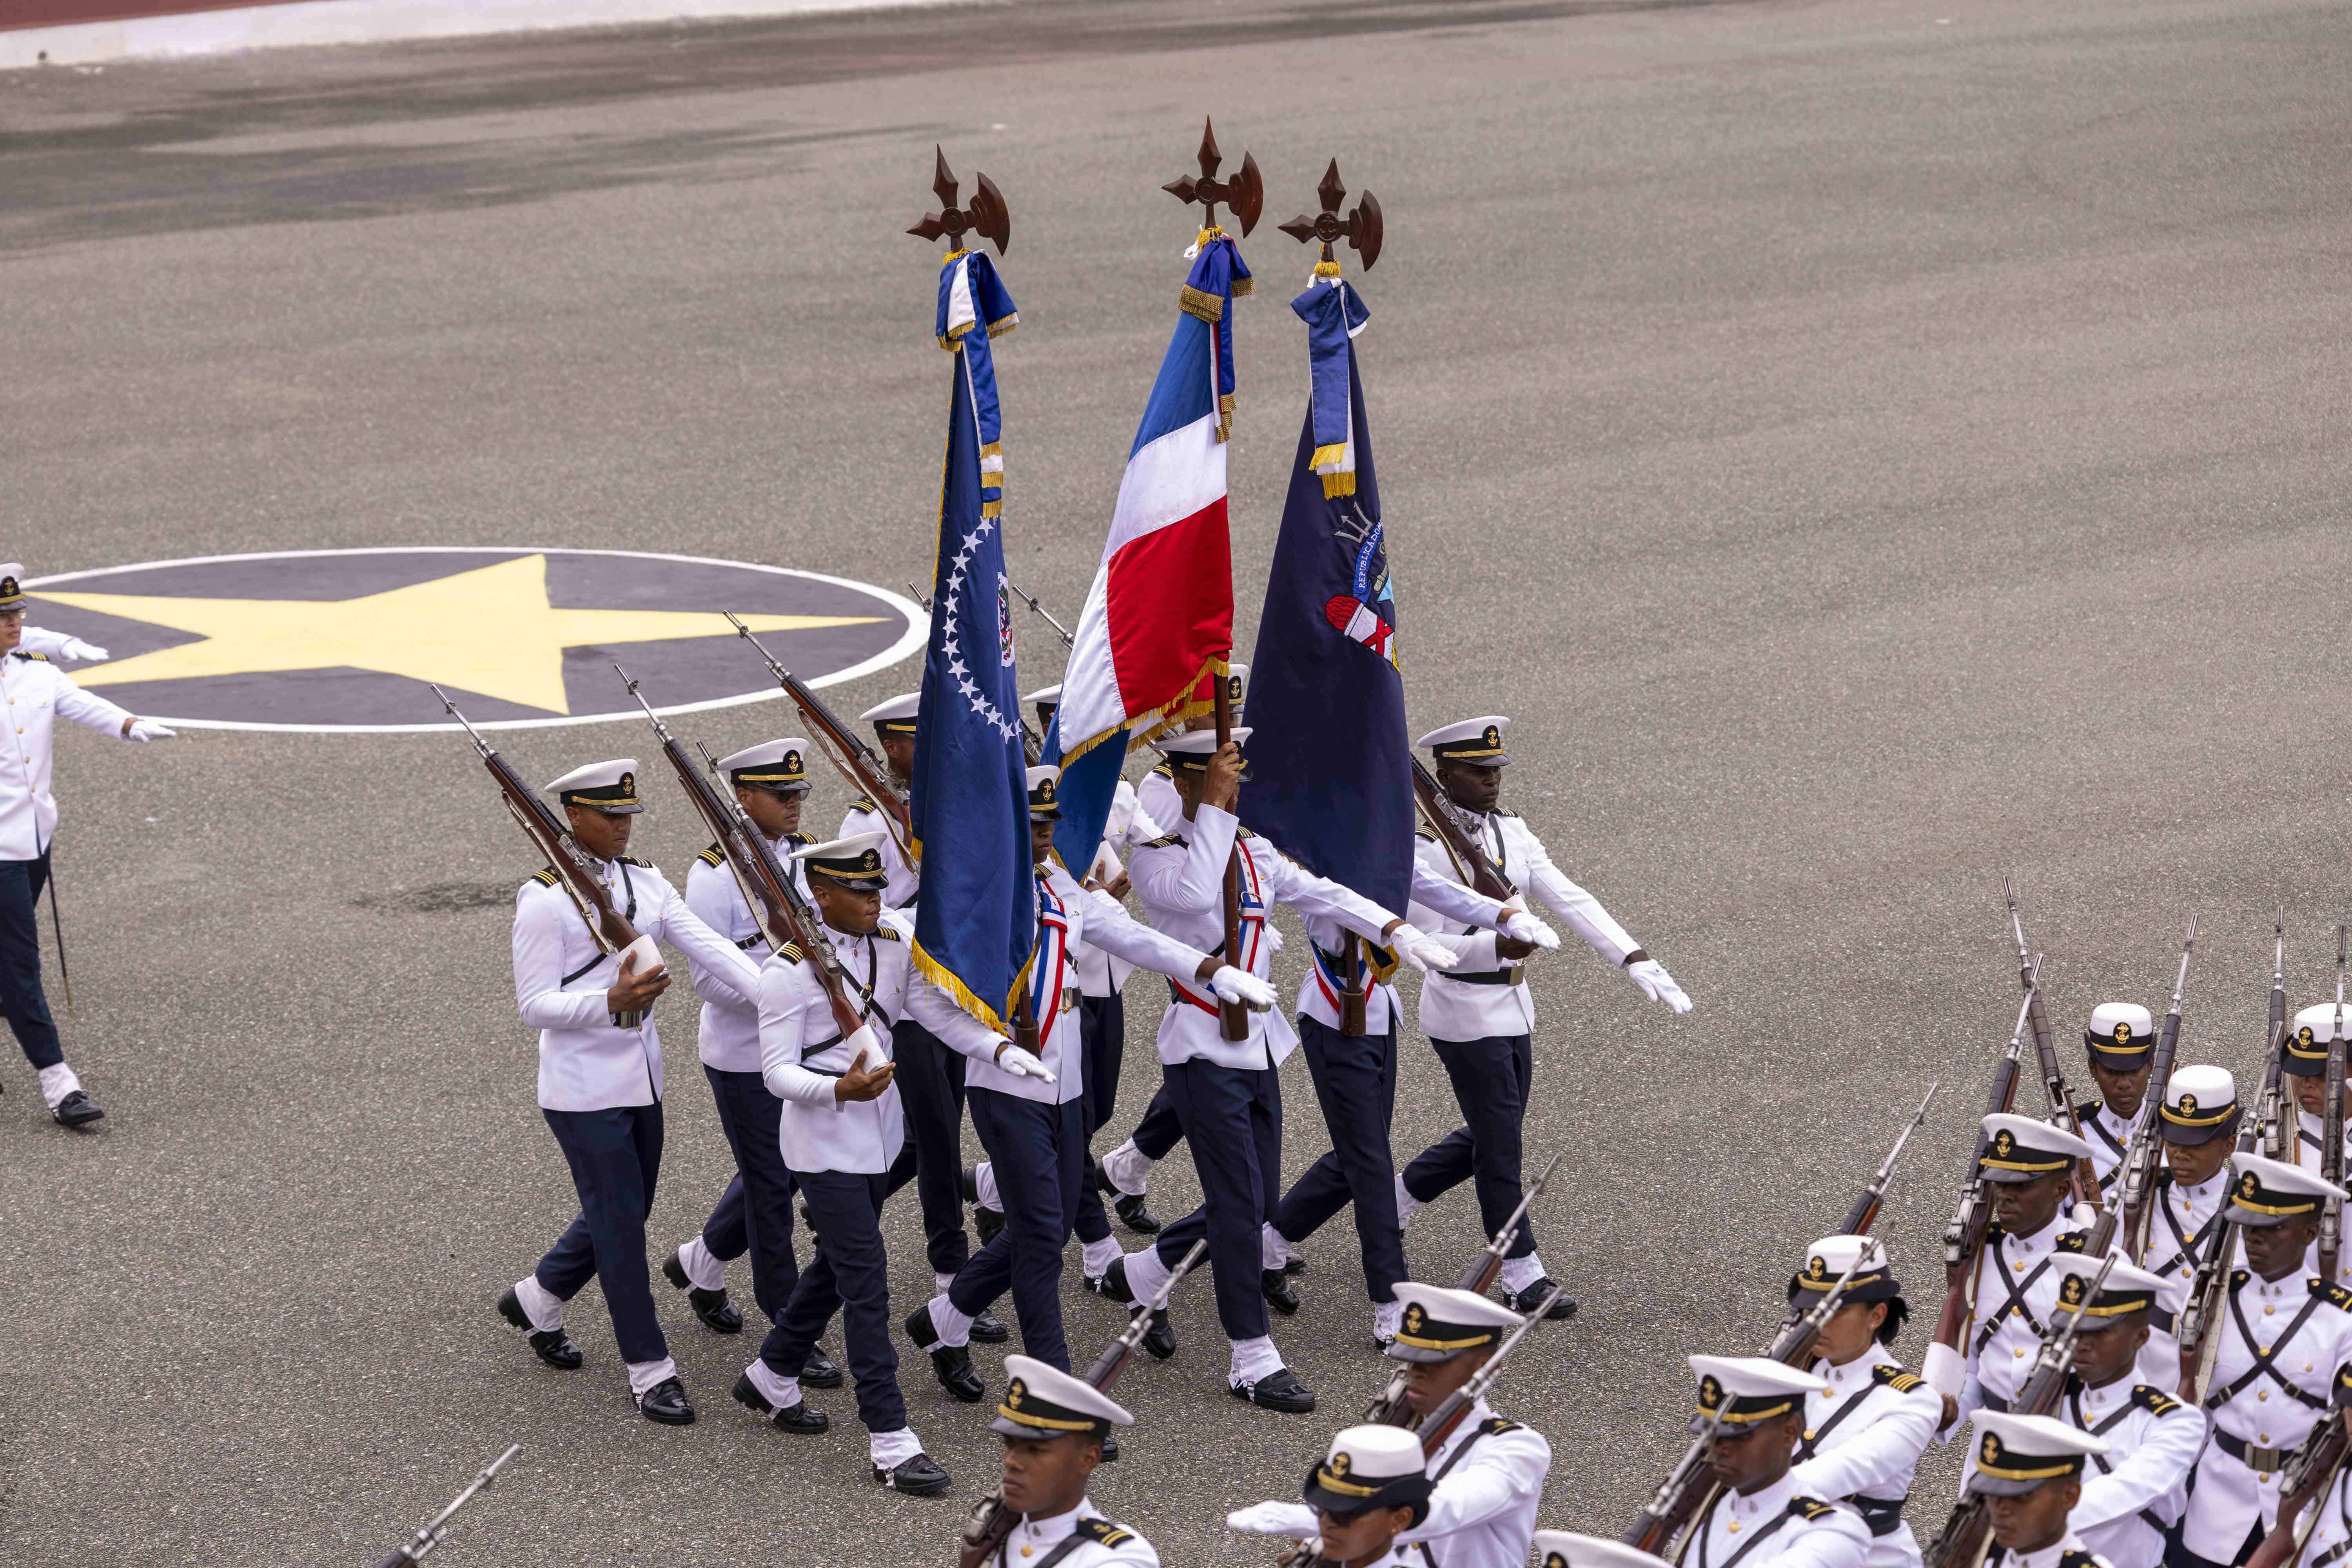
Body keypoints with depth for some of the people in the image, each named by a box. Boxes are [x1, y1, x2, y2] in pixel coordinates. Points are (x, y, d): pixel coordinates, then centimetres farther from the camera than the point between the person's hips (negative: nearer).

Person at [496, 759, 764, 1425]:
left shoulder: (645, 884, 7)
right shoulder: (545, 900, -14)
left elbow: (709, 947, -3)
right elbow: (535, 1007, -15)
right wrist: (611, 1001, -31)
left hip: (640, 1081, 8)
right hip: (584, 1089, -7)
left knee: (623, 1213, 18)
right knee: (620, 1223, -3)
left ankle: (537, 1298, 42)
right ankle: (651, 1372, 6)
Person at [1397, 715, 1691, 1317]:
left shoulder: (1512, 832, 6)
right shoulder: (1423, 847, -16)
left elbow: (1569, 899, -3)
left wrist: (1632, 957, -14)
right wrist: (1497, 946, -34)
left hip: (1513, 1006, 8)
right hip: (1464, 1012, -8)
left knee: (1490, 1136, 17)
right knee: (1500, 1142, -2)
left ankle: (1392, 1201, 37)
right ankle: (1522, 1276, 7)